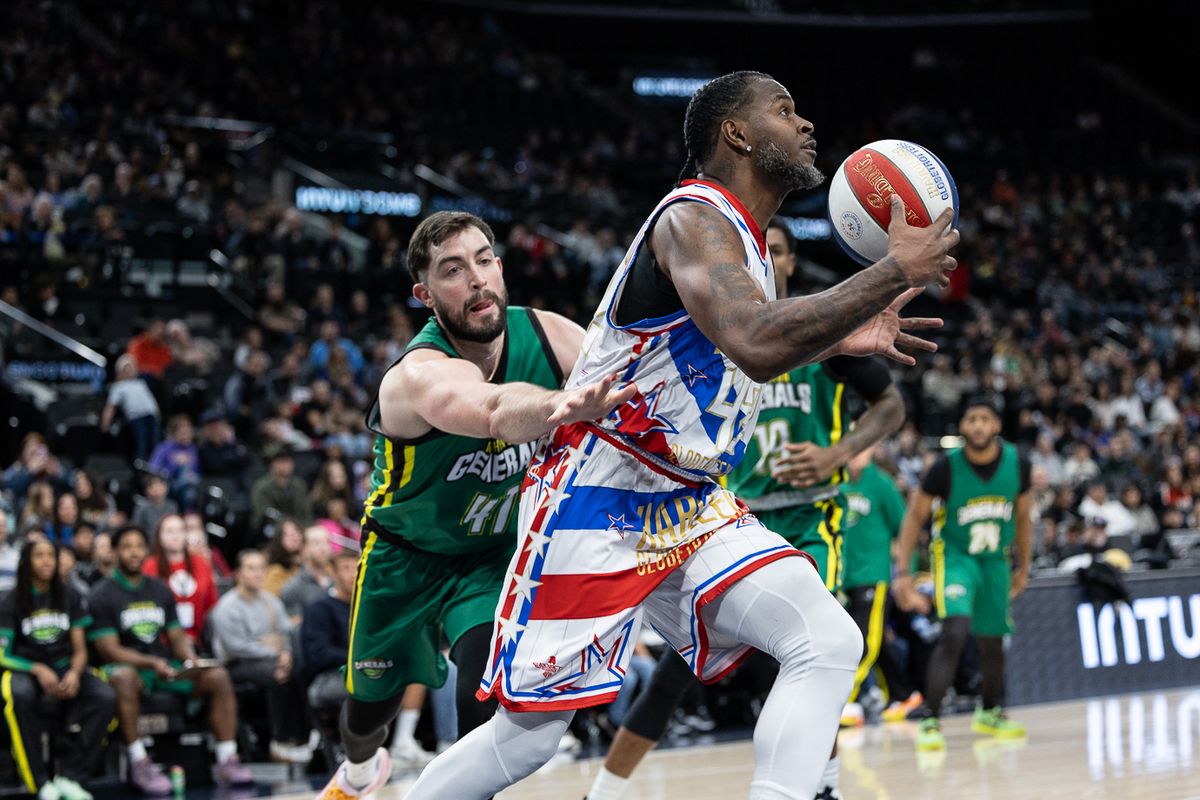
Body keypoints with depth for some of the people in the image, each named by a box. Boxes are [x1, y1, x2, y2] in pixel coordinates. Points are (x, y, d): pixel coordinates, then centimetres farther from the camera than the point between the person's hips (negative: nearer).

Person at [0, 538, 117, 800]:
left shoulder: (70, 598, 8)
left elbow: (80, 649, 7)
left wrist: (74, 673, -17)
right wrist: (38, 670, -22)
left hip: (64, 668, 3)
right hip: (24, 669, -3)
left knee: (106, 697, -27)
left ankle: (70, 778, -27)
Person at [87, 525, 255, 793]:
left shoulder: (160, 591, 15)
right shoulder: (102, 596, -2)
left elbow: (177, 638, 14)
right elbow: (109, 649, -11)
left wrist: (192, 660, -10)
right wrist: (152, 663, -24)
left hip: (164, 666, 6)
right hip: (127, 665, -6)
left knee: (218, 676, -16)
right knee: (123, 678, -41)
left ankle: (227, 760, -18)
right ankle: (139, 763, -41)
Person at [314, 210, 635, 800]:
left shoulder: (546, 336, -21)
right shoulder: (420, 375, -37)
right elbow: (494, 410, -59)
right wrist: (563, 407, -81)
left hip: (498, 549, 2)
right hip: (405, 552, -2)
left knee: (487, 684, -26)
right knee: (370, 706, 19)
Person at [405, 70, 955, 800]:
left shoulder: (743, 236, 12)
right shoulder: (693, 218, -17)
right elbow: (760, 346, -36)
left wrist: (836, 341, 18)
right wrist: (896, 271, -28)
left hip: (691, 511, 9)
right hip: (596, 505, -9)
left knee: (830, 644, -13)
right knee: (527, 736, -3)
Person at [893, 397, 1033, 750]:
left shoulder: (1017, 465, -11)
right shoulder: (947, 467, -21)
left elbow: (1023, 516, 6)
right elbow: (915, 516, -11)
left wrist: (1024, 567, 11)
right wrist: (903, 572, -15)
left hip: (995, 559, 4)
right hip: (954, 555, -4)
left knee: (992, 642, 15)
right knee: (955, 632, -24)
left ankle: (989, 714, 38)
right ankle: (931, 721, -20)